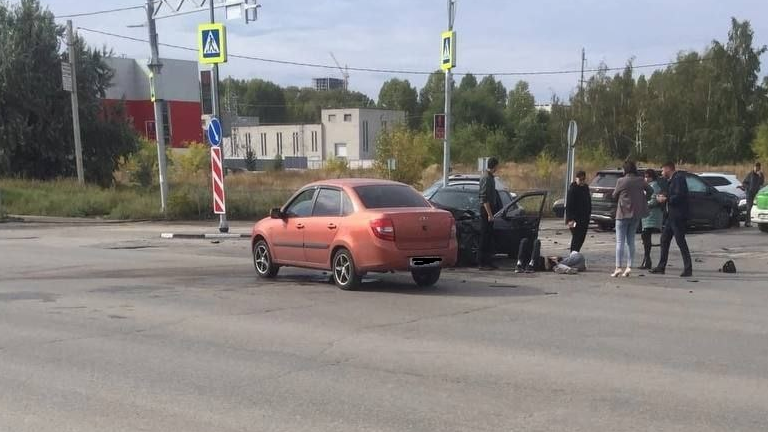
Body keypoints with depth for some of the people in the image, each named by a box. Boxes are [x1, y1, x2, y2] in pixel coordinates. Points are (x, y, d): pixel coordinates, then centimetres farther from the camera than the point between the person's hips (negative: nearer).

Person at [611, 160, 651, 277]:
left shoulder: (621, 181, -11)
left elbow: (614, 196, 0)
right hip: (636, 214, 4)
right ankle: (629, 267, 7)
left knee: (620, 241, -2)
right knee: (631, 241, 11)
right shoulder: (640, 180, -1)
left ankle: (618, 267, -9)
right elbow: (651, 191, 8)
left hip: (623, 214, -4)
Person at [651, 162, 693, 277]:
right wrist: (664, 196, 8)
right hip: (672, 216, 10)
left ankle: (688, 269, -3)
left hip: (678, 216, -10)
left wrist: (665, 199, -14)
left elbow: (679, 196, -23)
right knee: (664, 240, 13)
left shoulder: (679, 178, -13)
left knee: (680, 242, -7)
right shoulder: (673, 179, 18)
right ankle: (661, 267, 19)